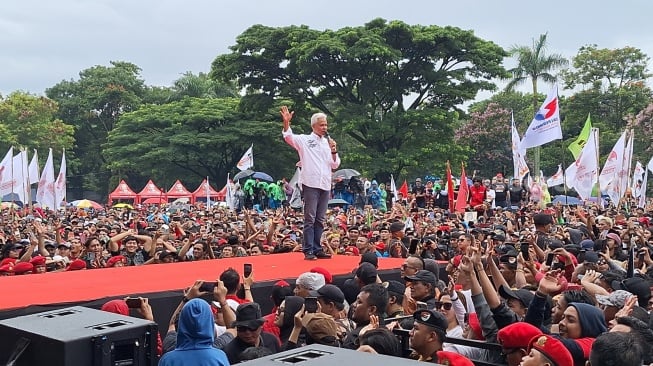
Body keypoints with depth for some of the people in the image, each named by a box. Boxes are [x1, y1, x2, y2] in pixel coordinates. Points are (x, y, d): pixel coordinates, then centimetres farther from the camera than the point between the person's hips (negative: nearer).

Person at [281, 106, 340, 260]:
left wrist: (334, 151, -4)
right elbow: (288, 137, -17)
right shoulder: (305, 140, 1)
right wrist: (286, 122, -33)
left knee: (320, 219, 9)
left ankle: (317, 249, 15)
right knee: (310, 218, -6)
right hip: (311, 183, -5)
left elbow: (335, 165, 14)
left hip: (325, 184, 5)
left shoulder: (328, 142, 16)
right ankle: (308, 251, -4)